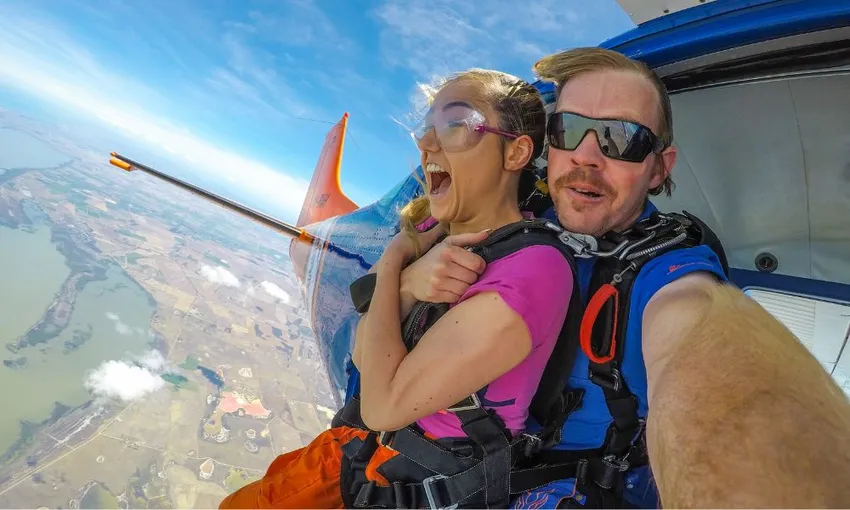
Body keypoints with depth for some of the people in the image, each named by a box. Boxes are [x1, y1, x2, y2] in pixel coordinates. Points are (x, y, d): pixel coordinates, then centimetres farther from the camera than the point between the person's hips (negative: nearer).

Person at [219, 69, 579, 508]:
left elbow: (383, 406, -28)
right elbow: (362, 356, -3)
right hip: (372, 444, 6)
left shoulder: (532, 270, -28)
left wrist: (393, 261, -19)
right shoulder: (433, 230, -4)